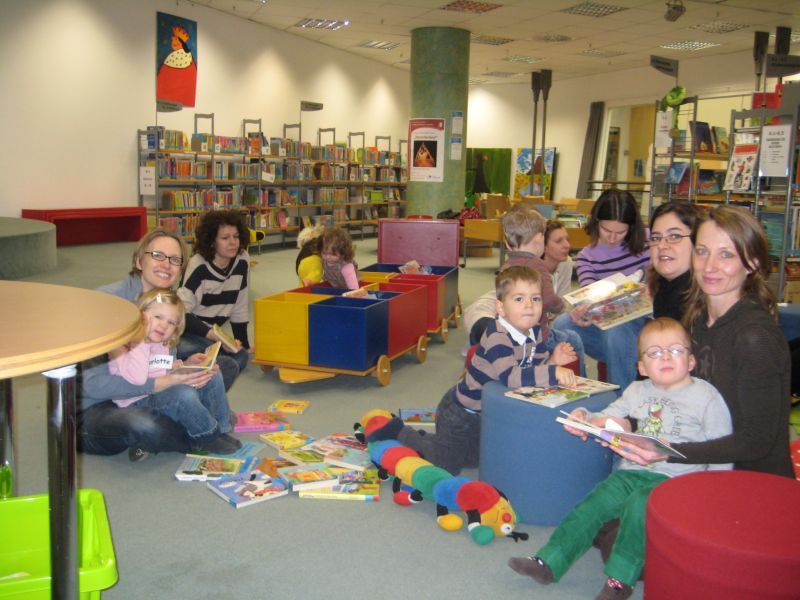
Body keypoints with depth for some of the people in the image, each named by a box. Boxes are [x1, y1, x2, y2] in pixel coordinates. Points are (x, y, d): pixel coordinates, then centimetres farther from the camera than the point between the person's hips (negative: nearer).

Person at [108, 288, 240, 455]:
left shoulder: (163, 345, 13)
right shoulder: (121, 343, -15)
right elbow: (137, 378, -32)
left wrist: (187, 365, 2)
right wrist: (140, 342, -28)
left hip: (163, 393, 9)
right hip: (138, 402, -9)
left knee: (212, 377, 5)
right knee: (184, 394, -33)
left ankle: (222, 429, 7)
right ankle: (208, 436, -8)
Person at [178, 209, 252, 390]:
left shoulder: (242, 261, -4)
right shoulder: (197, 266, -19)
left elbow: (239, 307, 6)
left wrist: (244, 344, 9)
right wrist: (216, 337, -31)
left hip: (210, 333, 6)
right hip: (185, 331, -6)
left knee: (242, 356, -24)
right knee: (228, 365, -33)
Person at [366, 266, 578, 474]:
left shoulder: (535, 331, -6)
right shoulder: (497, 337, -33)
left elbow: (535, 366, 3)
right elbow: (510, 376, -45)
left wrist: (553, 360, -17)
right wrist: (553, 372, -49)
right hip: (461, 413, -8)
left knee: (476, 460, 27)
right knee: (446, 466, 5)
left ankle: (422, 439, 38)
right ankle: (397, 431, 20)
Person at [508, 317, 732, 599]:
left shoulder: (707, 396, -1)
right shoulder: (637, 391, 14)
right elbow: (608, 419, 16)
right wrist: (584, 417, -6)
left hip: (673, 478, -5)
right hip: (630, 472, 5)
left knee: (638, 505, -30)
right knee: (592, 505, -11)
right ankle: (549, 562, -6)